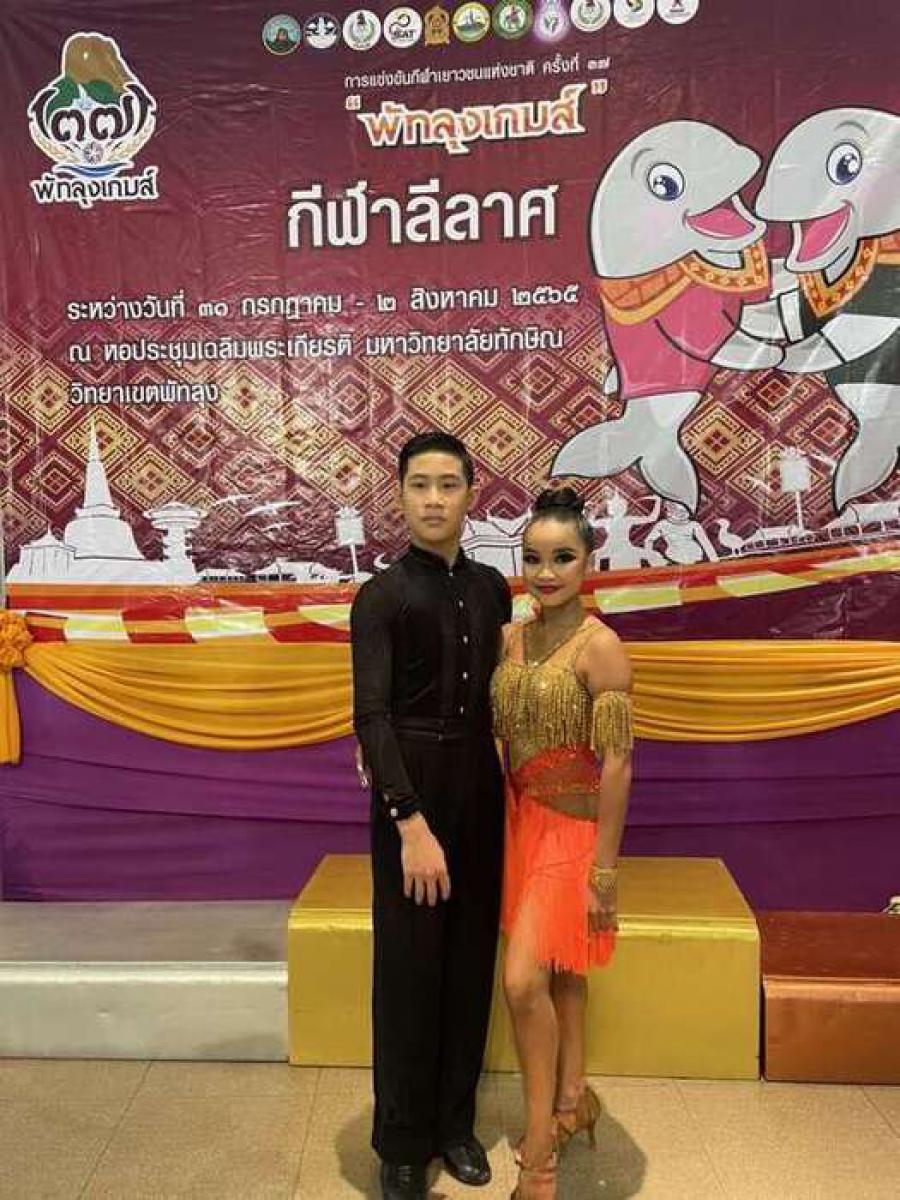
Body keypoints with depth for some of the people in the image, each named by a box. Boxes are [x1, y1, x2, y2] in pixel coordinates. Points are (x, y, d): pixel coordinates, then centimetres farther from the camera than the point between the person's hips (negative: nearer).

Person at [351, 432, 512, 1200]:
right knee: (408, 973, 6)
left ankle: (456, 1123, 32)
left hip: (481, 798, 5)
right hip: (411, 799, -4)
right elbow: (372, 717, -15)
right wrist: (412, 822, -22)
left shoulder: (492, 589, 6)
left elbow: (499, 692, 11)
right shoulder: (381, 597, -9)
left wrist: (509, 784, 1)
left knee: (471, 968, 13)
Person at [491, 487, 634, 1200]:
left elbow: (618, 764, -16)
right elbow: (501, 737, 9)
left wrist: (604, 869, -15)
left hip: (572, 825, -6)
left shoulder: (599, 647, -16)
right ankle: (572, 1098, 38)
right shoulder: (510, 638, 3)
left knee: (524, 981, -8)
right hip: (521, 817, 6)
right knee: (559, 971, 19)